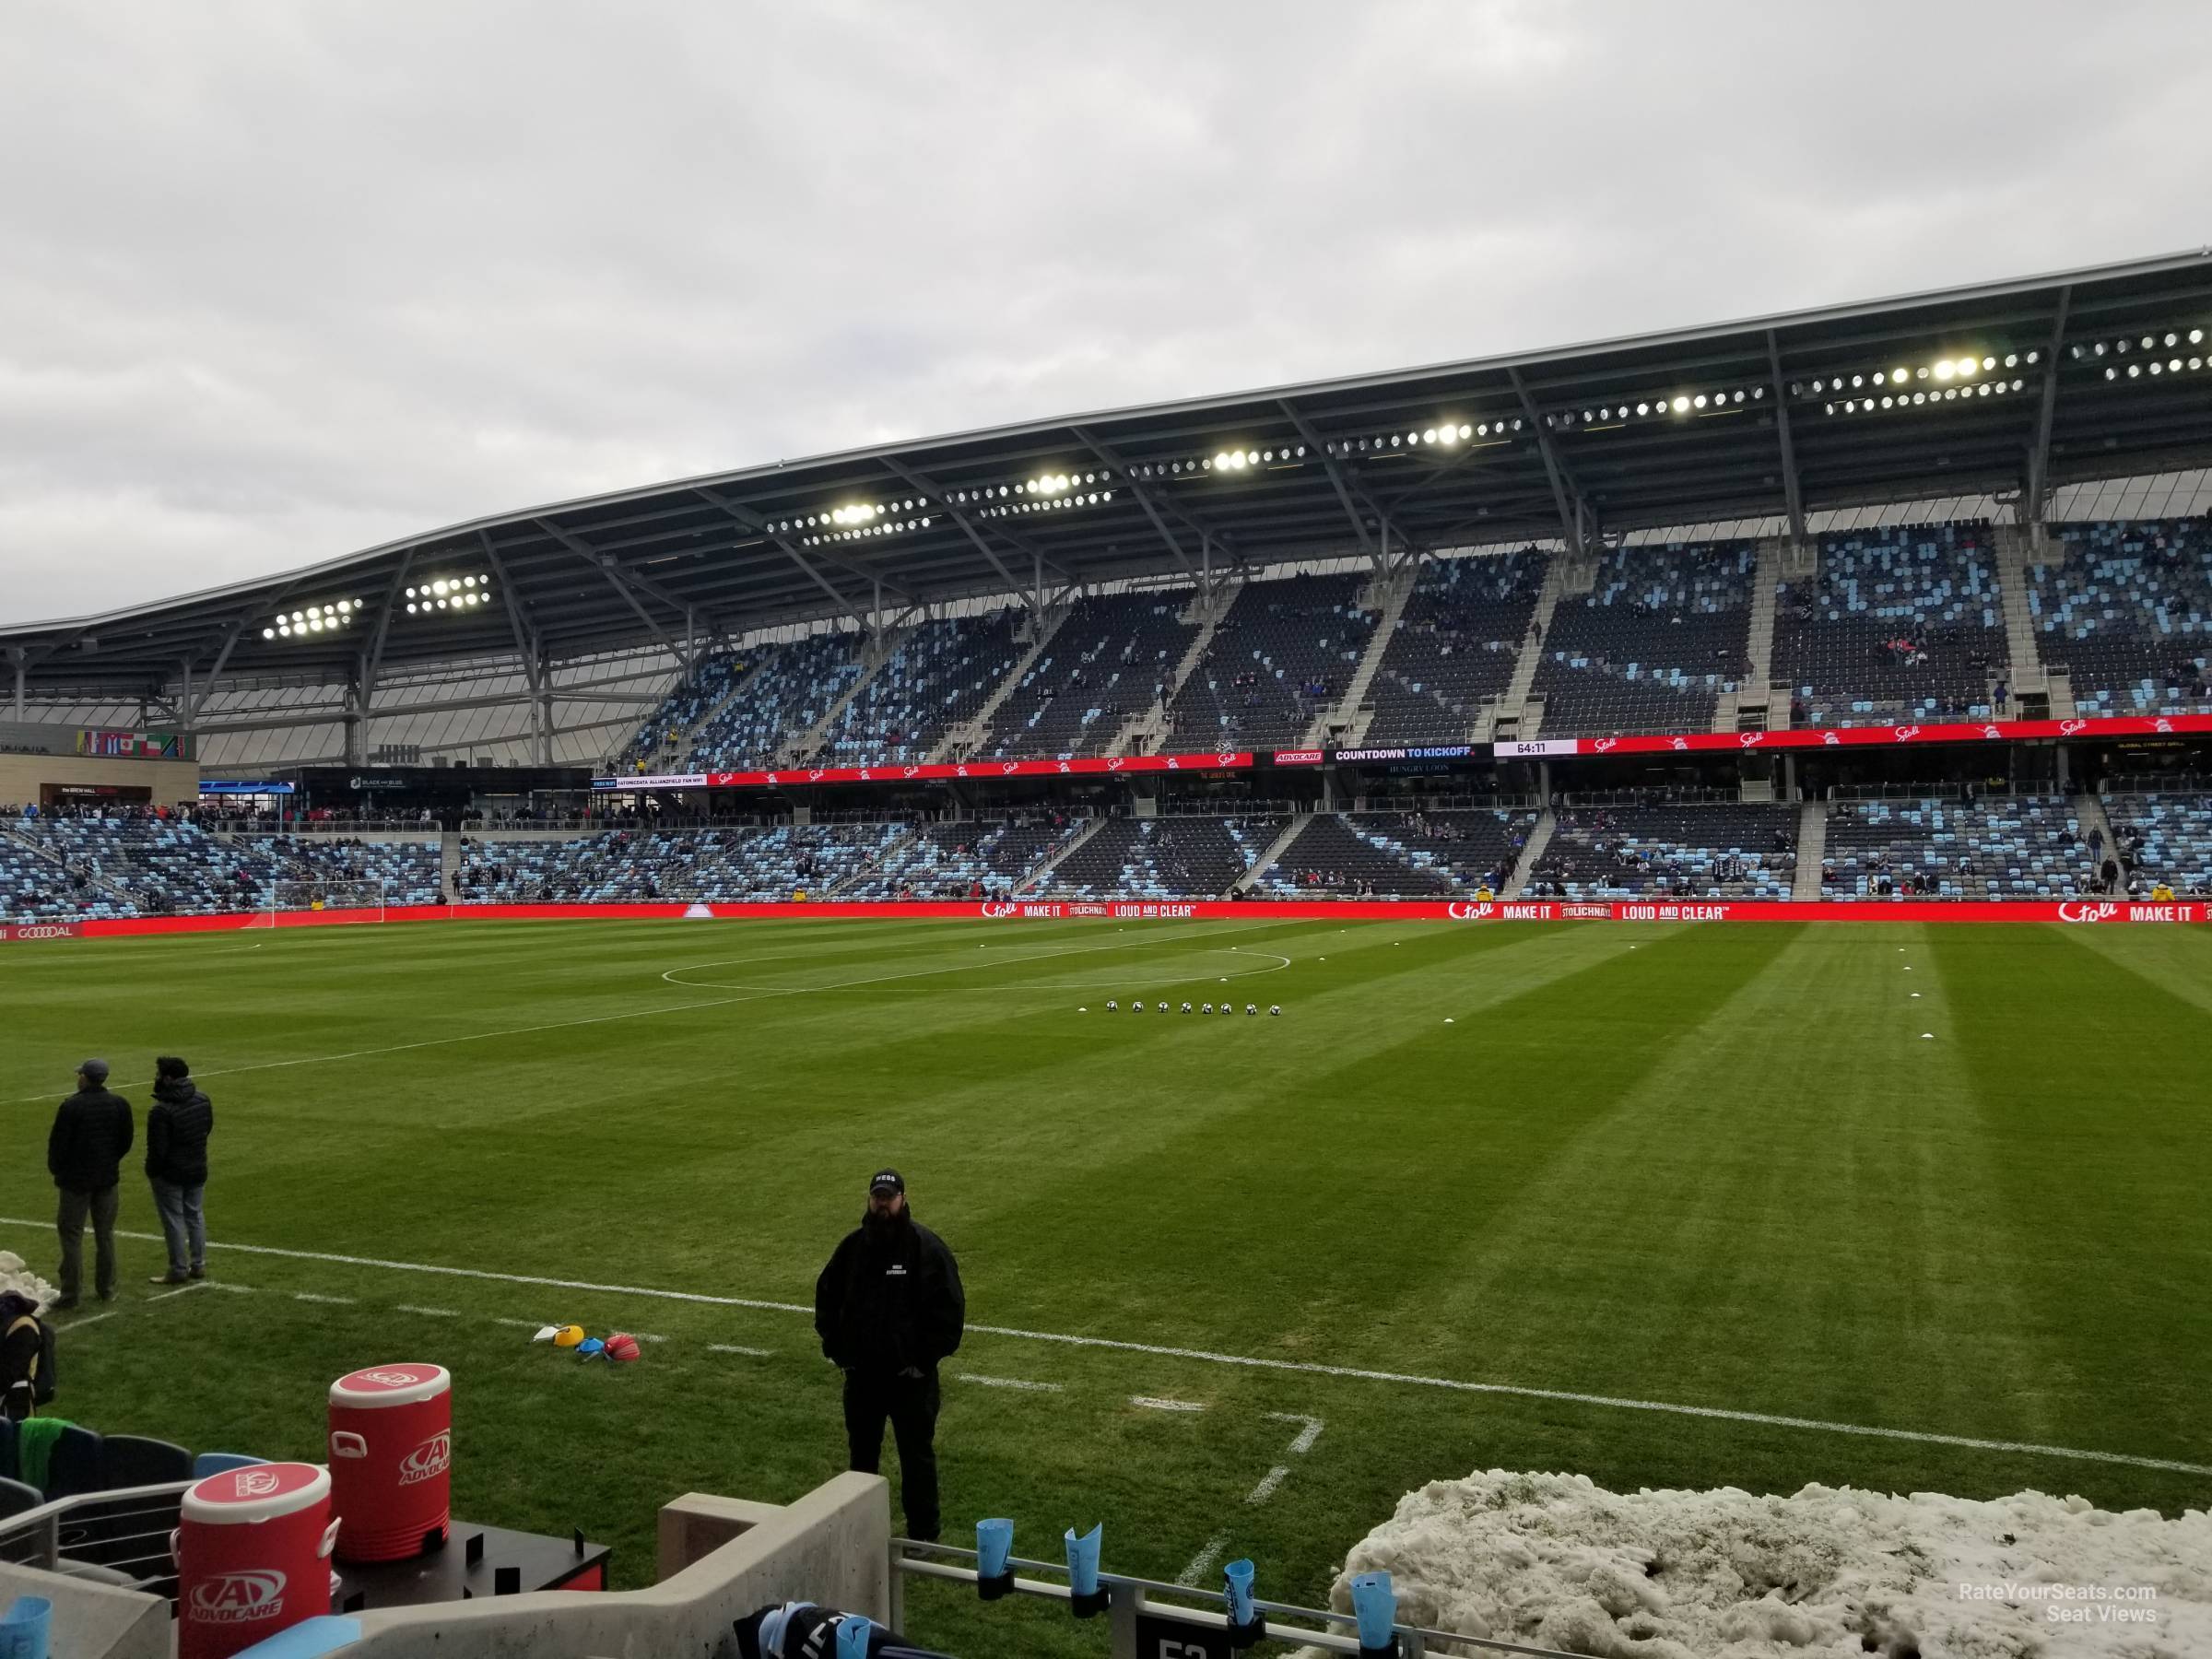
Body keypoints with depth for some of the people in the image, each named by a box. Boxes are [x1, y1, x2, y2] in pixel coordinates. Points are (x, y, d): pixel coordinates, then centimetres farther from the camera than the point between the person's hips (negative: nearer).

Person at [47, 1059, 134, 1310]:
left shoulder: (71, 1106, -17)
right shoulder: (119, 1104, -2)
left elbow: (58, 1142, -11)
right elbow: (126, 1140, 5)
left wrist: (55, 1168, 7)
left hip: (76, 1179, -4)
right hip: (107, 1177, 4)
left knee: (71, 1235, 3)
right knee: (105, 1234, 13)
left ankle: (70, 1294, 4)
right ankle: (107, 1289, 18)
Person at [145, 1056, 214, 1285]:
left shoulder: (162, 1110, -24)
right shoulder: (203, 1100, -1)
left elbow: (157, 1148, -20)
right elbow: (208, 1128, 11)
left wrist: (151, 1172, -6)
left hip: (170, 1174, -7)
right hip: (198, 1170, 7)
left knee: (174, 1221, 4)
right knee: (194, 1215, 18)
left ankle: (179, 1271, 11)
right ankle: (198, 1265, 25)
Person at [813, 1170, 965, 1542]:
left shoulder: (926, 1246, -12)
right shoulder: (853, 1246, 2)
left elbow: (950, 1308, -12)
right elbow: (827, 1296, 14)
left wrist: (927, 1359, -13)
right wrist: (835, 1348, 6)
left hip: (910, 1375, -4)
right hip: (861, 1372, 5)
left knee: (917, 1455, 6)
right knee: (861, 1453, 18)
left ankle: (923, 1536, 18)